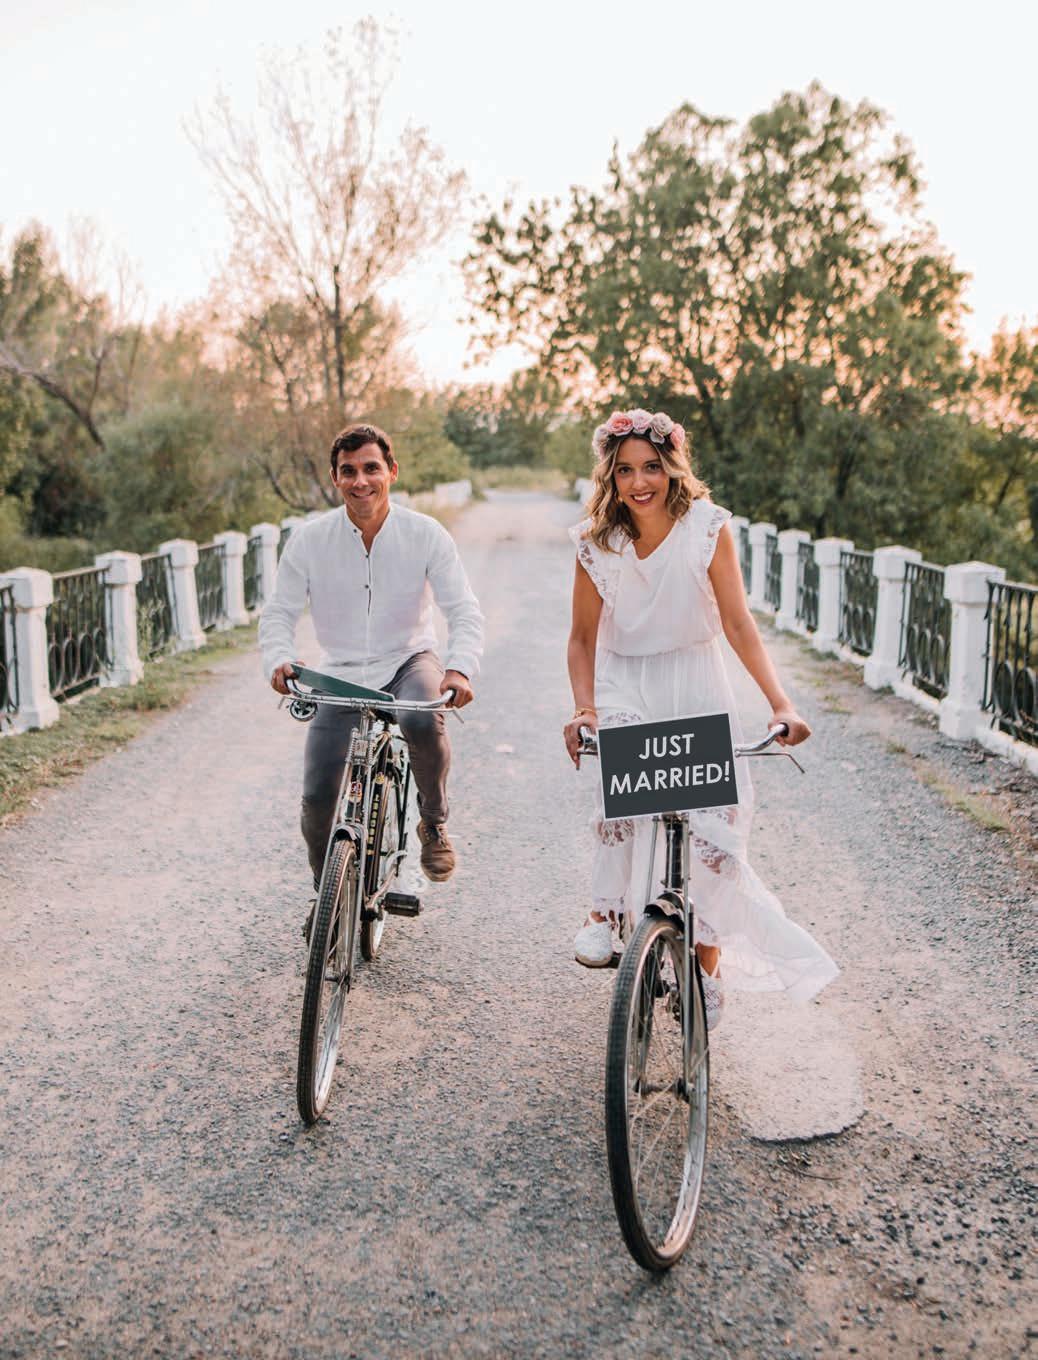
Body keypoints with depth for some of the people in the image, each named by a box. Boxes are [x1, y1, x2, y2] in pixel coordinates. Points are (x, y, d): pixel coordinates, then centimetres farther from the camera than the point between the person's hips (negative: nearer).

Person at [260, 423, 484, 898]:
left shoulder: (426, 534, -10)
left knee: (422, 721, -36)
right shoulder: (309, 539, -8)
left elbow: (464, 611, -13)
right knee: (317, 796, -9)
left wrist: (461, 667, -32)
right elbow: (279, 612, -3)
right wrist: (278, 661, -25)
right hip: (340, 675, 1)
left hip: (407, 662, -1)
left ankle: (434, 823, -6)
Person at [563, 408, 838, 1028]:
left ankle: (708, 962, 12)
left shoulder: (708, 526, -11)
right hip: (625, 687, 1)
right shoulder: (596, 542, -7)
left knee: (718, 822, -8)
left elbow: (738, 621, -15)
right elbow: (583, 637, -1)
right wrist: (584, 709, -17)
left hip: (697, 687, 0)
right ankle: (605, 914, -11)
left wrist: (781, 702, -26)